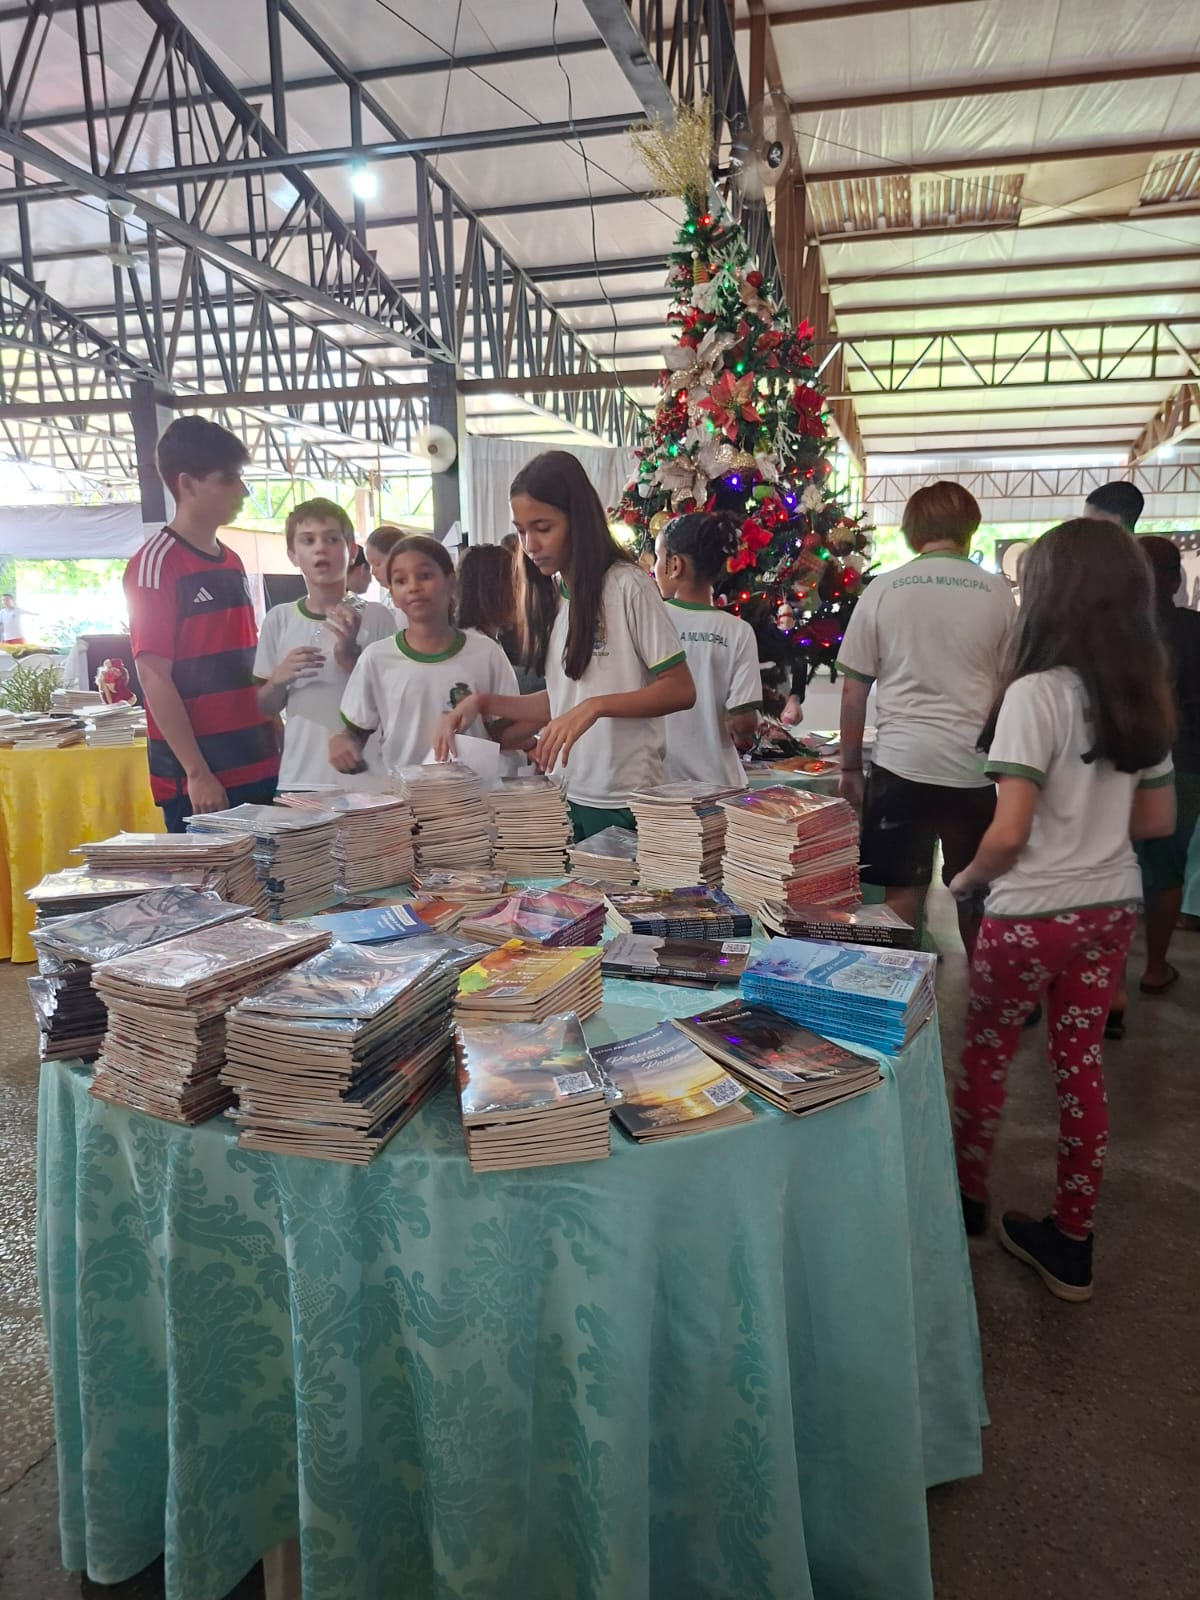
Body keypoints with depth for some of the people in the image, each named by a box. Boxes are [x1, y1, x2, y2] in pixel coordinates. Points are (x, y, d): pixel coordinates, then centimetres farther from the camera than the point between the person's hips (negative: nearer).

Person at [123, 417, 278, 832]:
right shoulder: (155, 564, -10)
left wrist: (277, 741, 13)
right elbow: (154, 677, -14)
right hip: (196, 779, -7)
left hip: (258, 768, 7)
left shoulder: (232, 562, 12)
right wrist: (197, 773, -16)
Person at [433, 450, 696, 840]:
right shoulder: (551, 596, 9)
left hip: (624, 803, -6)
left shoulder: (627, 586, -10)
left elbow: (681, 691, -12)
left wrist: (595, 706, -23)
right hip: (567, 796, 6)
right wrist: (485, 703, 3)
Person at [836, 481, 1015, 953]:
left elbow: (853, 689, 1)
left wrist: (850, 768, 10)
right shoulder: (996, 593, 2)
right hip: (974, 766, 1)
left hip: (901, 763, -1)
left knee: (902, 895, 7)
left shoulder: (882, 590, 1)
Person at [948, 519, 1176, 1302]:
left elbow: (1009, 834, -21)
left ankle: (968, 1195, 35)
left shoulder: (1035, 694, -19)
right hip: (1113, 907, 6)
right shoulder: (1148, 695, 3)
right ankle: (1071, 1242, 26)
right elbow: (1159, 819, 11)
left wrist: (965, 881, -4)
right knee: (1081, 1061, 14)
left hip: (1034, 914, -6)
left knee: (986, 1052, 15)